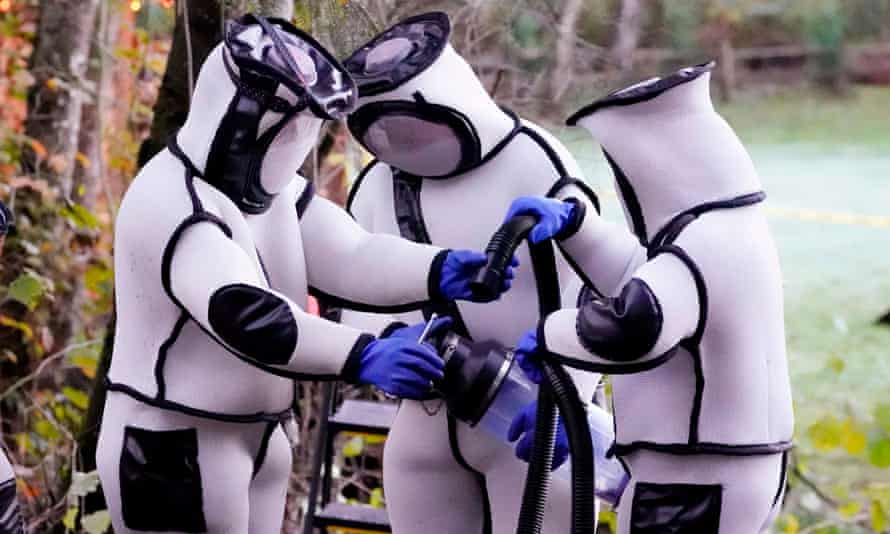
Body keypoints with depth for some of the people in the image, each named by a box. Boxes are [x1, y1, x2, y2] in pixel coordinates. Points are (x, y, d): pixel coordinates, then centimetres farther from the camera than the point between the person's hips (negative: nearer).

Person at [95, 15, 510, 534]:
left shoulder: (273, 189, 7)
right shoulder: (171, 204, -24)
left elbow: (349, 258, -7)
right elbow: (242, 313, -38)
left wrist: (442, 273, -26)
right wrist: (363, 356, -49)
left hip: (258, 439, 10)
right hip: (174, 450, -10)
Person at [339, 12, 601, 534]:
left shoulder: (534, 165, -14)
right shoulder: (378, 185, 4)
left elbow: (590, 296, -18)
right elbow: (357, 298, 4)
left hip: (535, 416, -6)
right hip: (428, 417, 6)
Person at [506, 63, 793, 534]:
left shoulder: (699, 253, -23)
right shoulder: (737, 232, 9)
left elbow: (630, 329, -42)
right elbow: (637, 278, 23)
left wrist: (549, 334, -24)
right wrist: (570, 222, 8)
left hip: (688, 490, -10)